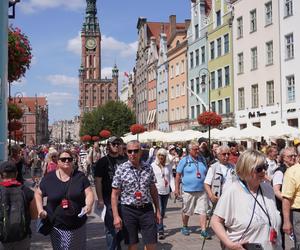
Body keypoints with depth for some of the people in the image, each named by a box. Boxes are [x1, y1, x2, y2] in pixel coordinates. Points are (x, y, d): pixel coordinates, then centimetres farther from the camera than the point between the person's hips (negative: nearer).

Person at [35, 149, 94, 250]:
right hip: (57, 227, -1)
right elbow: (38, 193, 9)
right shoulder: (49, 178, -1)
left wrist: (88, 205, -23)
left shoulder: (80, 176, -2)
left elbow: (89, 193, -4)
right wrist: (40, 209, -4)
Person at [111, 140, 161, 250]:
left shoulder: (148, 168, 2)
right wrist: (116, 216, -9)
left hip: (147, 209, 2)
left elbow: (153, 190, 11)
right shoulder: (121, 169, -6)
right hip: (128, 211, -2)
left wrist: (157, 210, 10)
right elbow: (115, 194, -4)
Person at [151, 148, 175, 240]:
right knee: (159, 211, -11)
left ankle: (158, 226, 30)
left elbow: (171, 178, 4)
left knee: (163, 211, 12)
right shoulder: (153, 165, -3)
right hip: (157, 191, -4)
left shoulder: (169, 166, 5)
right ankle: (160, 231, -8)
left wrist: (174, 189, -7)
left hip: (166, 191, 4)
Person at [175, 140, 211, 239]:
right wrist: (176, 188, -5)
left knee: (203, 211, -4)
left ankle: (203, 230, 0)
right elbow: (178, 175, -1)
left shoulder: (202, 160, 9)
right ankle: (184, 227, 31)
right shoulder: (184, 160, -2)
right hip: (188, 191, -3)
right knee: (186, 211, 11)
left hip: (202, 191, 3)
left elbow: (206, 174, 18)